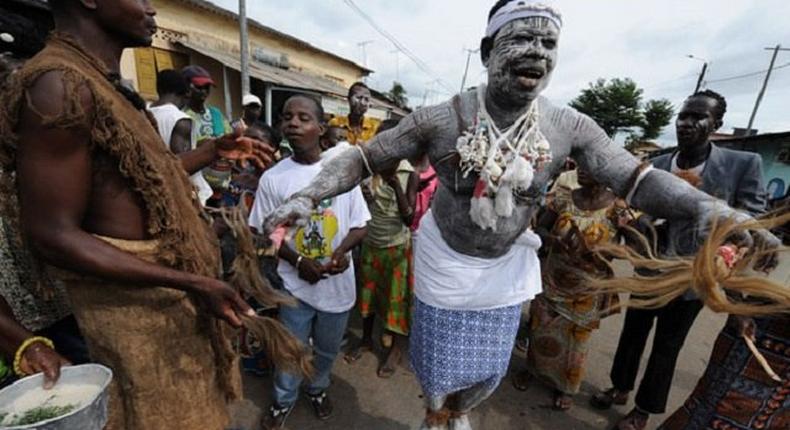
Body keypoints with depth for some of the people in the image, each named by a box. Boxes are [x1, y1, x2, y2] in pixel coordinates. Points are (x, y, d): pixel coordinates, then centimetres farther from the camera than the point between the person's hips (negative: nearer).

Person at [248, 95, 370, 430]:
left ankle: (318, 388, 53)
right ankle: (284, 399, 47)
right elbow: (264, 231, -2)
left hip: (338, 283, 1)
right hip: (295, 283, -1)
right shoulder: (272, 178, -8)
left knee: (327, 349, 22)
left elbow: (360, 225, -2)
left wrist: (343, 250, -21)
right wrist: (298, 261, -16)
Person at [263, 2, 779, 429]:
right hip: (446, 260, -2)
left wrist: (716, 211, -25)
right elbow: (364, 157, -17)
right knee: (439, 362, 17)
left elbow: (636, 177, -10)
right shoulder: (441, 120, -21)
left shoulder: (569, 127, -13)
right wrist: (307, 197, -29)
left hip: (506, 265, 3)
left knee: (490, 367, 23)